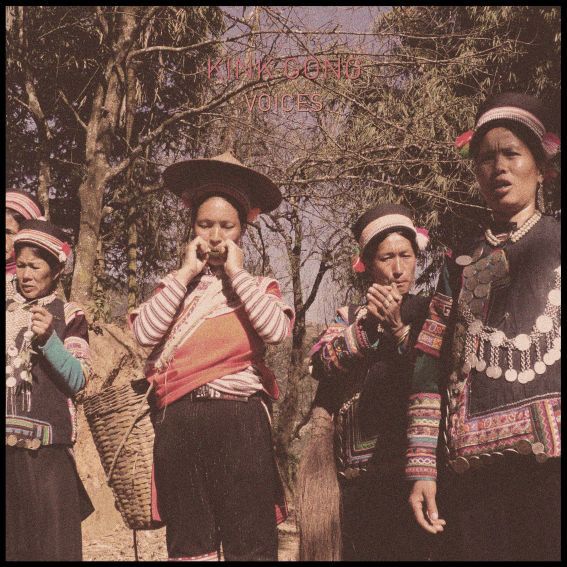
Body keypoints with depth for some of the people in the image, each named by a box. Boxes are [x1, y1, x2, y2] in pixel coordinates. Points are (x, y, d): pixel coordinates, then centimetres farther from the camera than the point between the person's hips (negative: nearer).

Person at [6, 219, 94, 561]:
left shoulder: (68, 316, 3)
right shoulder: (9, 311, 12)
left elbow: (78, 380, -6)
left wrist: (47, 338, -17)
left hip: (45, 449, -3)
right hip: (11, 445, 3)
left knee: (49, 540, -1)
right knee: (12, 537, 8)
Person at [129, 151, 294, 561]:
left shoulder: (258, 286, 7)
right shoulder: (176, 285, 14)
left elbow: (277, 330, -14)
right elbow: (145, 332, -4)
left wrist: (236, 272, -6)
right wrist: (185, 273, -3)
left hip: (240, 419, -2)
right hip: (179, 421, 3)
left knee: (249, 543, 0)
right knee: (188, 543, 11)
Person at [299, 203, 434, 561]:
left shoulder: (429, 313, 4)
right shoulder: (352, 316, 12)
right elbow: (321, 364, -6)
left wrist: (397, 329, -20)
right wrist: (369, 325, -20)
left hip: (408, 465, -2)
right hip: (358, 474, 3)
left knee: (411, 550, -1)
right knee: (359, 550, 10)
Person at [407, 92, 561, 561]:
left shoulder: (553, 244, 8)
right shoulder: (461, 263, 16)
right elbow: (430, 370, 10)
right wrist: (422, 468, 2)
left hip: (550, 457, -2)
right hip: (471, 468, 3)